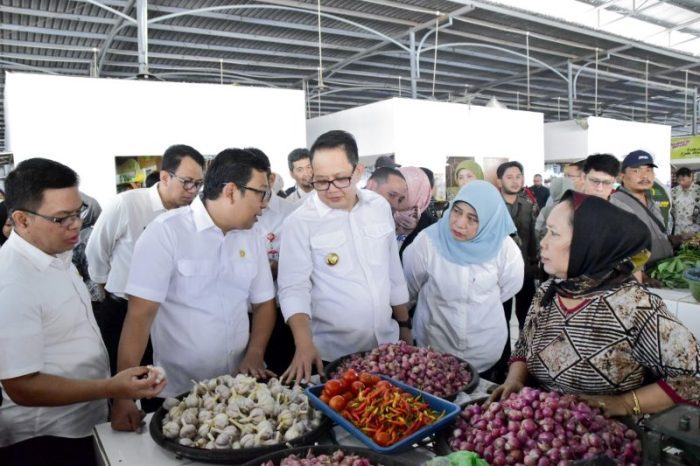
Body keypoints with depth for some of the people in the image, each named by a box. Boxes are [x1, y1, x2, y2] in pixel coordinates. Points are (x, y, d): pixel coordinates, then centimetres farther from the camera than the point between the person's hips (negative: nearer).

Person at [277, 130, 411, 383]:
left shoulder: (380, 207, 0)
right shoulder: (300, 222, -14)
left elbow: (394, 272, 8)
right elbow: (293, 288, -15)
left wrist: (404, 325, 13)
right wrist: (304, 345, -29)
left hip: (386, 343, 5)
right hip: (332, 353, -4)